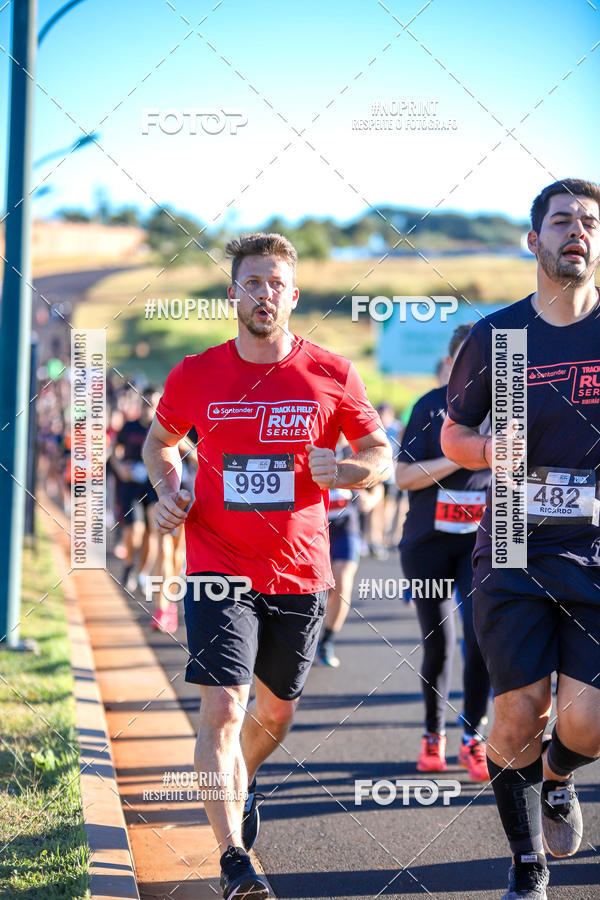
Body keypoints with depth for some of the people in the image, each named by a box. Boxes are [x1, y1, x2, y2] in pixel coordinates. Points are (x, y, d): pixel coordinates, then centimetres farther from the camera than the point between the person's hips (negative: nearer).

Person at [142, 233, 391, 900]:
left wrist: (345, 471, -14)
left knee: (276, 709, 17)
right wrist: (168, 490, -1)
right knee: (222, 708, -15)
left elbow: (380, 452, 8)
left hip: (300, 574, 2)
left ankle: (240, 781, 49)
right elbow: (160, 440, 18)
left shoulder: (331, 376, -3)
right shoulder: (195, 376, -1)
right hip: (219, 568, -2)